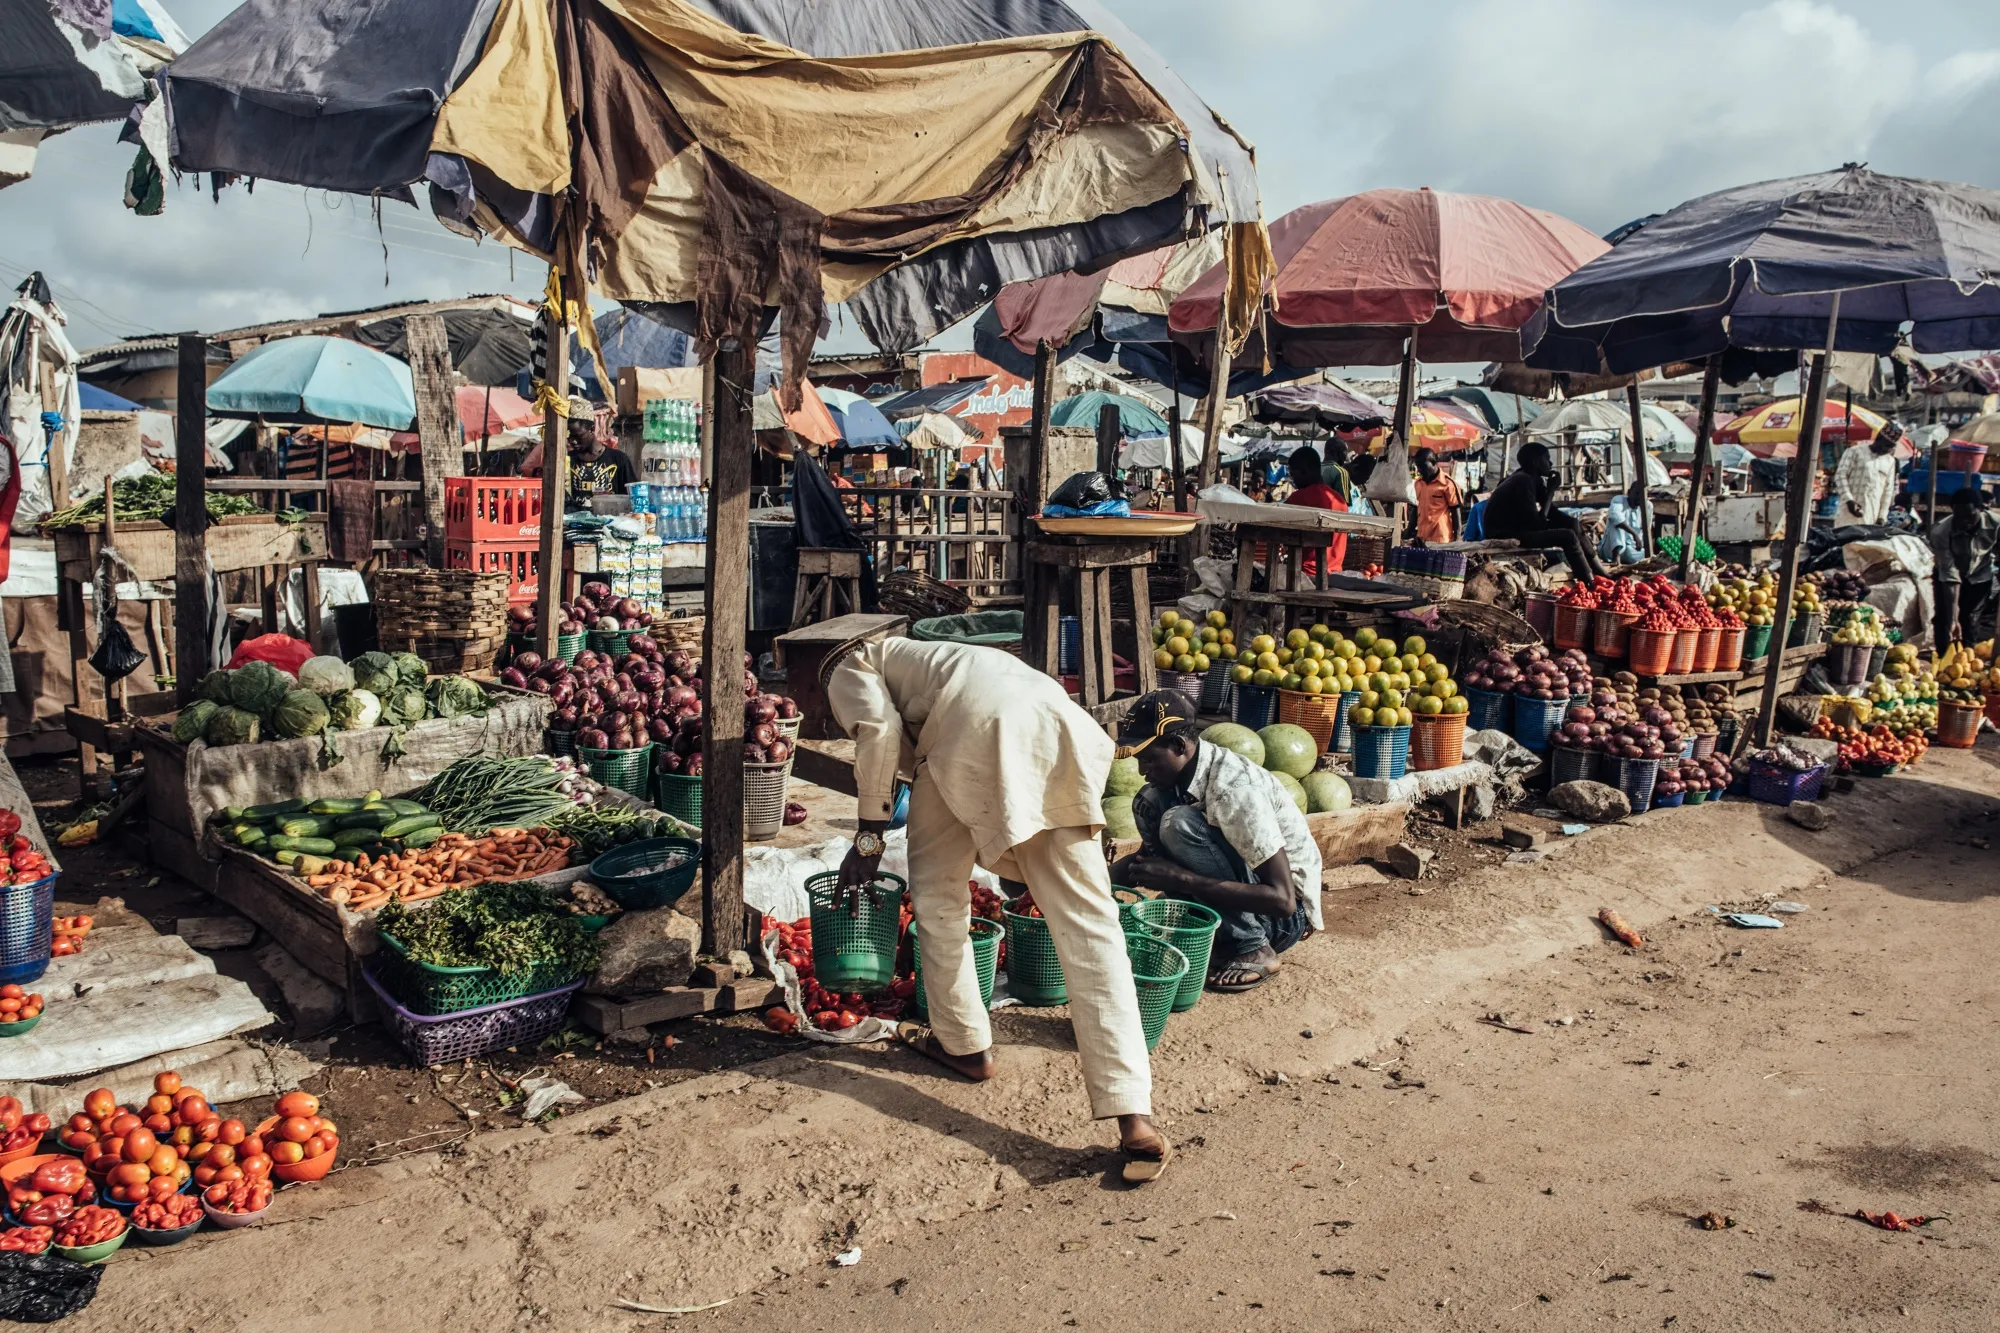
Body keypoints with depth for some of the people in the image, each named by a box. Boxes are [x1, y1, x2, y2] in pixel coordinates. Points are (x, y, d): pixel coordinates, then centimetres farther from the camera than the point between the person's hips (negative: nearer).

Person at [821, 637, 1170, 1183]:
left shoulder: (849, 668, 25)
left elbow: (878, 730, 3)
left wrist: (869, 835, 9)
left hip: (980, 727, -6)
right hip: (1061, 726, 7)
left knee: (937, 892, 19)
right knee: (1087, 920, -1)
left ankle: (964, 1044, 28)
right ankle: (1135, 1119, -8)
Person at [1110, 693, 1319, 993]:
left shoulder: (1233, 786, -28)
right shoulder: (1178, 774, -3)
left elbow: (1282, 899, -31)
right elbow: (1149, 854, 11)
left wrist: (1180, 878, -33)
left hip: (1286, 916, -8)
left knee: (1179, 823, -27)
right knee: (1150, 803, -6)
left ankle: (1253, 949, -14)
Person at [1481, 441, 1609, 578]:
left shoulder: (1533, 479, 8)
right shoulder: (1523, 481, -21)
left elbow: (1553, 512, 16)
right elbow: (1537, 523, -22)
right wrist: (1551, 491, -13)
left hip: (1518, 528, 11)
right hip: (1503, 536, -11)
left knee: (1572, 525, 10)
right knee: (1567, 536, -17)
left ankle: (1600, 574, 12)